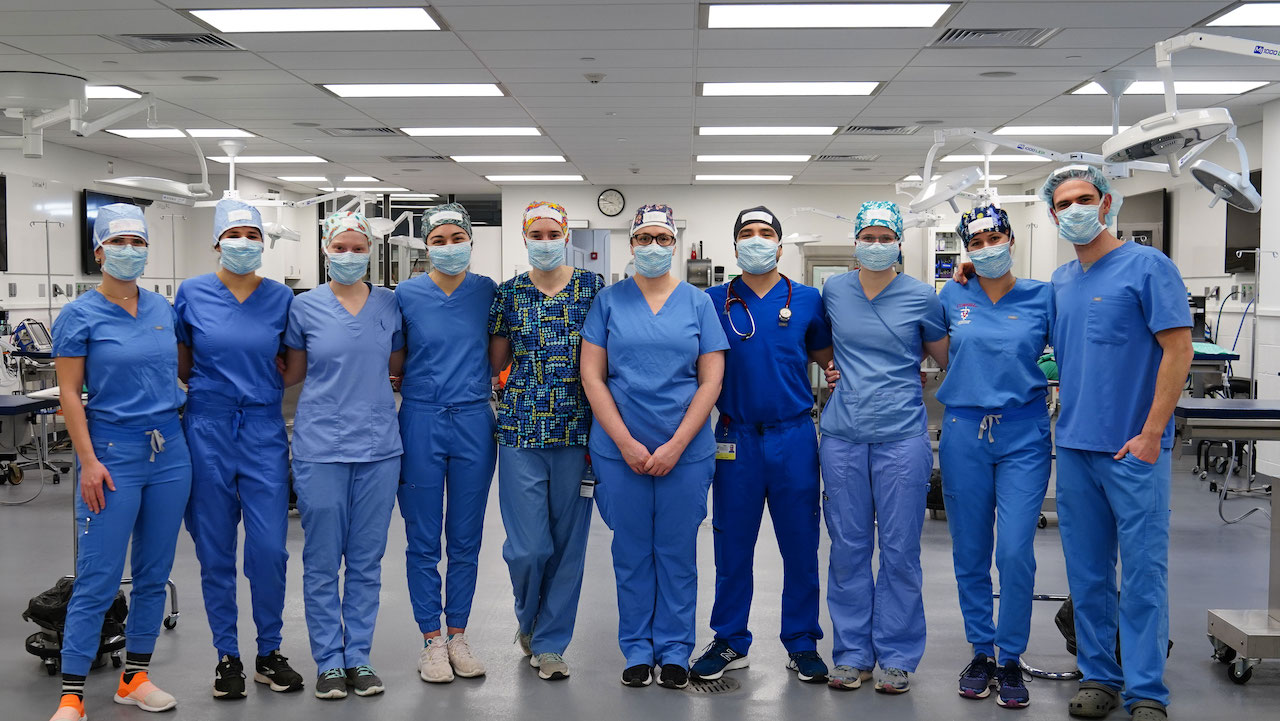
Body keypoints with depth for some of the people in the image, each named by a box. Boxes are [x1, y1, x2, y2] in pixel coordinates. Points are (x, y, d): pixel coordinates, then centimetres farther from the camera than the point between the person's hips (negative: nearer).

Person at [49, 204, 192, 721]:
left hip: (170, 452, 5)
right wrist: (88, 461, -14)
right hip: (114, 454, -5)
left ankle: (136, 678, 23)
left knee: (154, 574, 10)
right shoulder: (80, 315, -5)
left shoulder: (162, 308, 8)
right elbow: (69, 393, -7)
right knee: (97, 580, -4)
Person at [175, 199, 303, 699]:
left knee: (269, 548, -3)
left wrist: (257, 386, -2)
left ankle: (270, 653, 15)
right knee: (216, 551, 6)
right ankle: (227, 655, 20)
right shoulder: (193, 294, 1)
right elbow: (181, 362, 12)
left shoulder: (280, 297, 3)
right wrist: (214, 387, 2)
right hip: (207, 431, 0)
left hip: (264, 430, 0)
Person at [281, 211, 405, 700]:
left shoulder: (389, 305, 6)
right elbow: (291, 372, 10)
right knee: (322, 562, 4)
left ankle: (359, 656, 20)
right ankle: (330, 660, 16)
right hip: (321, 446, -2)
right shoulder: (305, 307, 1)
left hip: (378, 446, 2)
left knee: (367, 560, 9)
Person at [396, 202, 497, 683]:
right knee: (423, 541, 3)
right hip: (421, 422, -1)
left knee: (465, 540, 9)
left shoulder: (488, 292, 3)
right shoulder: (405, 295, -1)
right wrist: (404, 385, -4)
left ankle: (457, 635, 22)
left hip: (473, 422, 1)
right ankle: (432, 640, 16)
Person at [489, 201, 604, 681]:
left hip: (577, 431, 0)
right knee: (527, 547, -4)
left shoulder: (593, 287, 4)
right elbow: (495, 362, 14)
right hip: (521, 431, 0)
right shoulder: (508, 293, 6)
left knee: (568, 542, 4)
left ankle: (550, 642, 19)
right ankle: (529, 619, 27)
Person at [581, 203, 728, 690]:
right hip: (620, 448, 0)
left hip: (686, 450, 0)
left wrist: (676, 445, -9)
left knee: (678, 552, 7)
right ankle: (637, 650, 20)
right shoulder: (609, 301, 3)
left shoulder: (698, 303, 4)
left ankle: (675, 650, 19)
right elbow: (592, 377, -1)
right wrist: (627, 444, -9)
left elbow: (711, 380, 0)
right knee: (631, 552, 7)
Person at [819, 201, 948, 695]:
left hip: (902, 435, -2)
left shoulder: (921, 297, 1)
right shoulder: (833, 292, 7)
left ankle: (896, 657, 15)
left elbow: (946, 358, 12)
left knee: (900, 550, 3)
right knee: (848, 547, 7)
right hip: (843, 435, 2)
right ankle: (852, 653, 19)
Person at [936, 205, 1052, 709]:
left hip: (1023, 433, -2)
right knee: (970, 553, 8)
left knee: (1015, 552, -7)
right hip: (964, 432, 2)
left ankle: (1011, 659, 9)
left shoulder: (1041, 297, 2)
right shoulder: (952, 298, 7)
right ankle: (981, 652, 23)